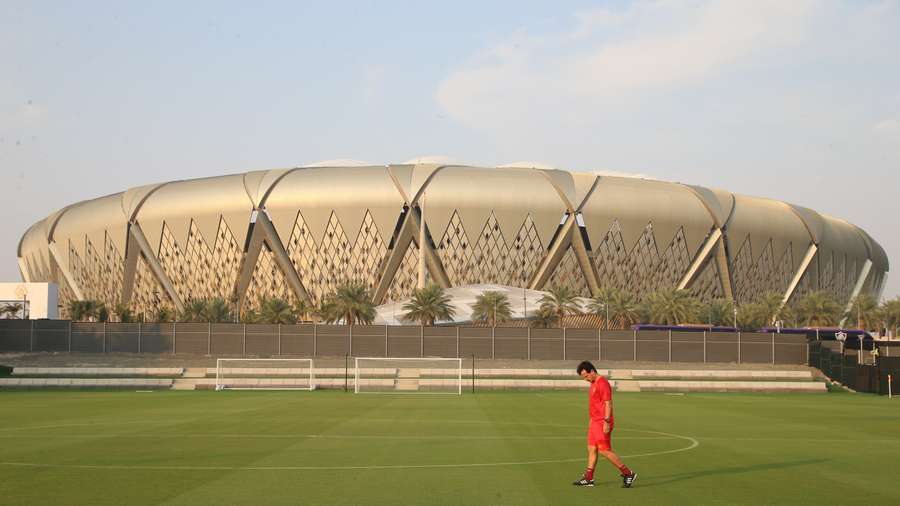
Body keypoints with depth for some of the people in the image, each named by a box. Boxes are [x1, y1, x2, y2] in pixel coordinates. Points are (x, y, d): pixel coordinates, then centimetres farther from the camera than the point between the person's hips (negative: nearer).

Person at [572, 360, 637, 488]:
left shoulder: (602, 383, -15)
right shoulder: (594, 384, 15)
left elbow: (608, 403, -19)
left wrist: (607, 422, -22)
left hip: (602, 424, -10)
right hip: (595, 422, 10)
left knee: (604, 451, -9)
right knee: (591, 449, 9)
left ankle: (628, 474, -2)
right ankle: (588, 478, 12)